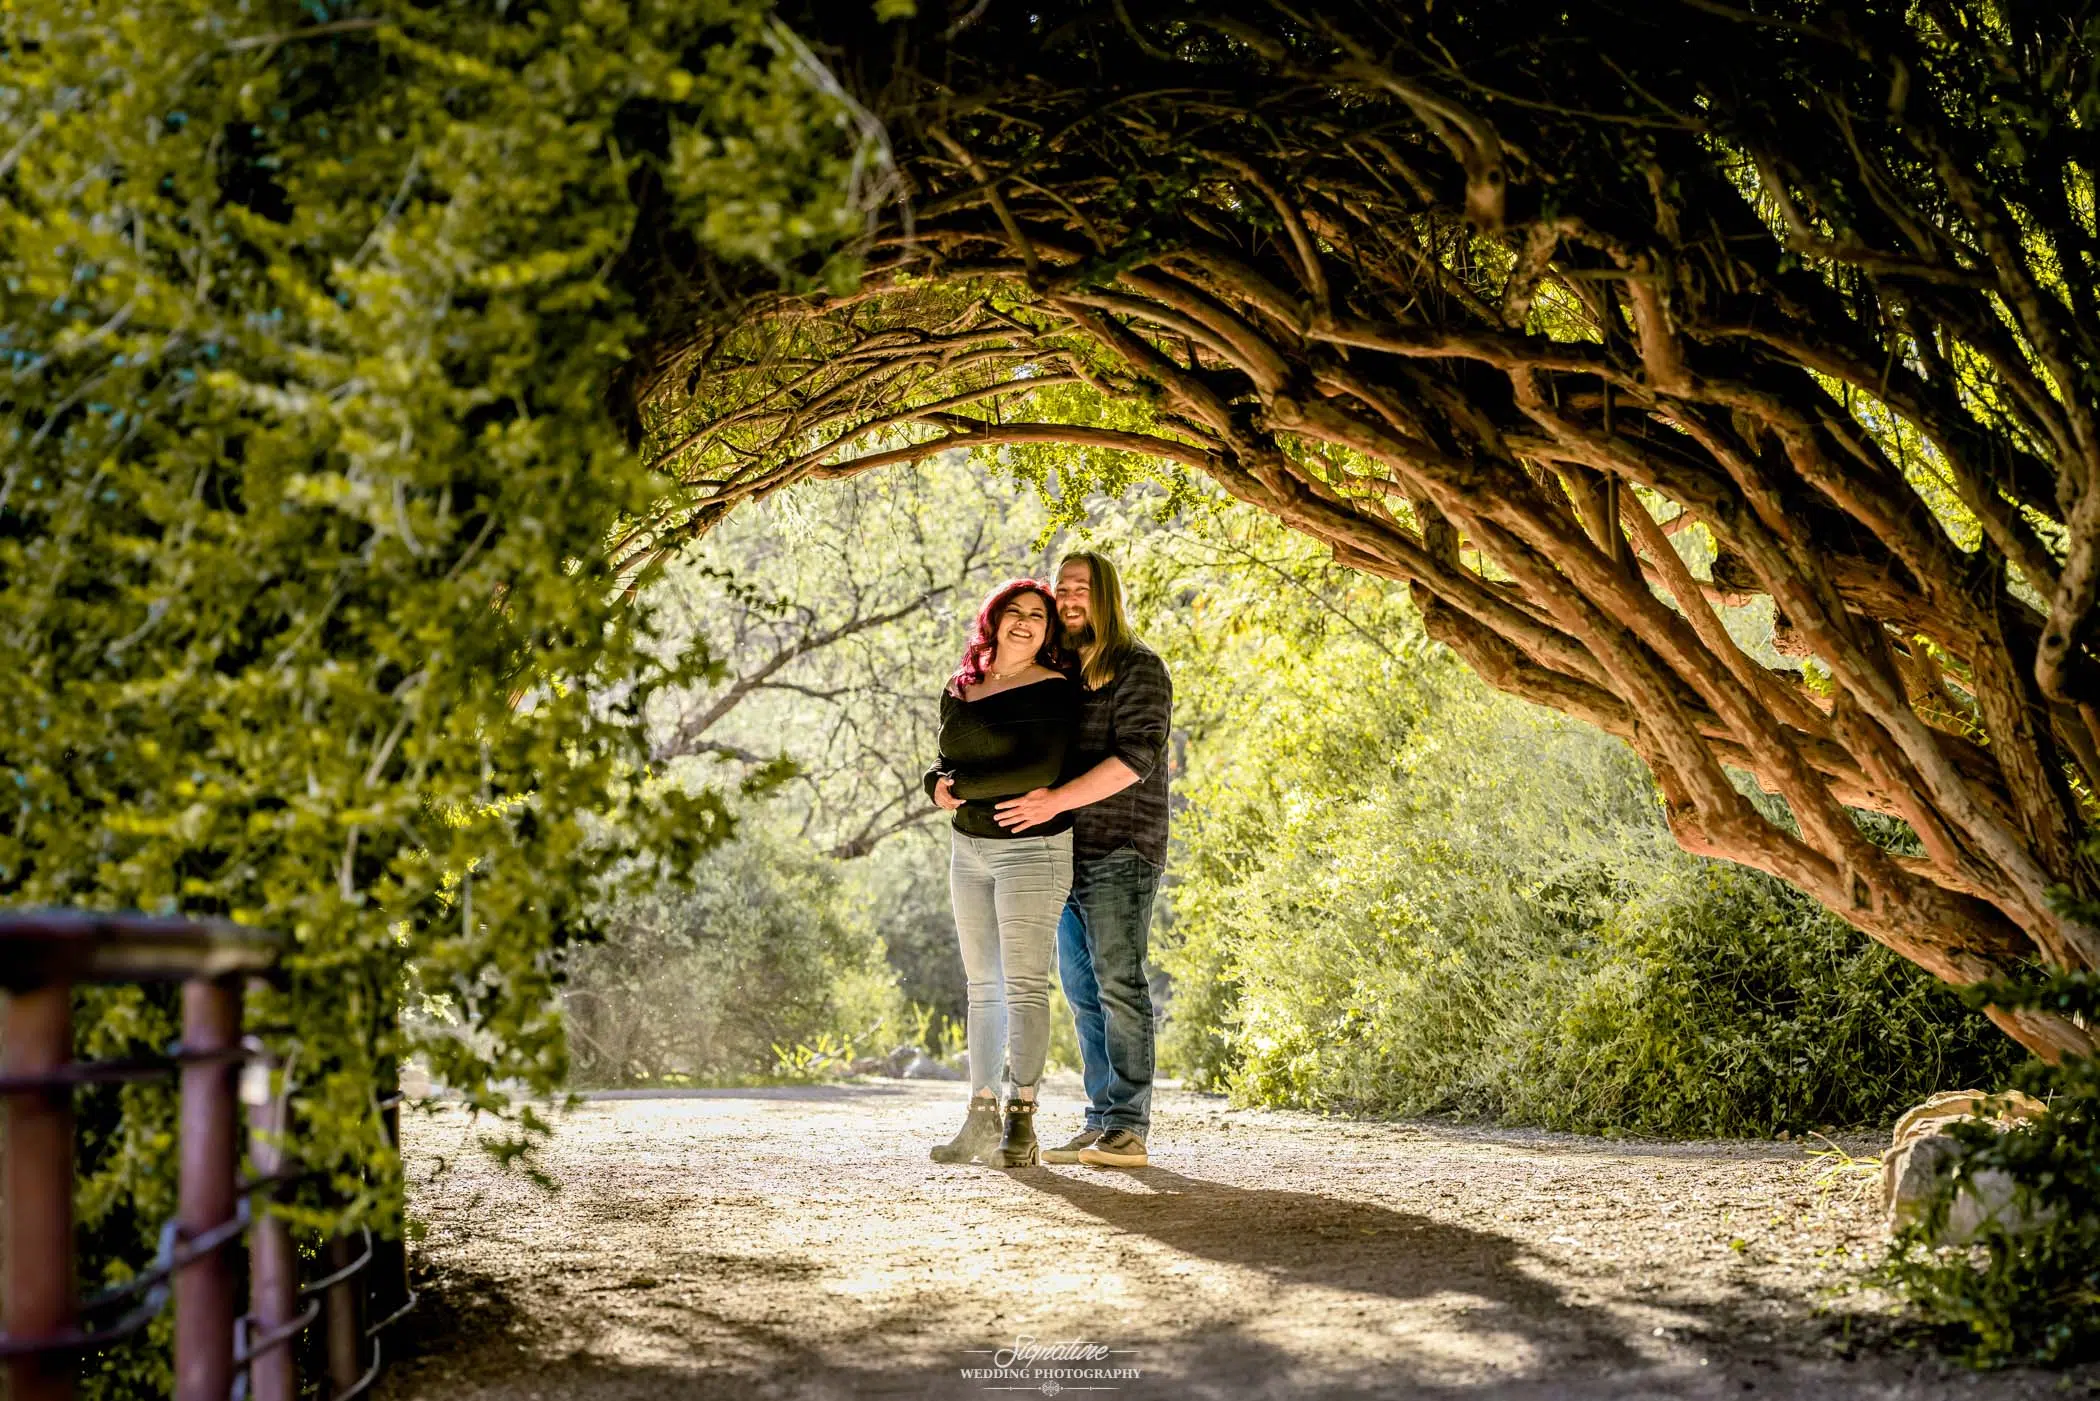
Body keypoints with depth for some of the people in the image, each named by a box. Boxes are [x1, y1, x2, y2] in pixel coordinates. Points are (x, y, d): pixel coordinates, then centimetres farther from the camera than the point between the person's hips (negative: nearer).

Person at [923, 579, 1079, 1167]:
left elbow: (1042, 768, -20)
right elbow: (944, 763, 18)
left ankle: (1020, 1124, -9)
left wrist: (965, 785, -13)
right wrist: (938, 785, -6)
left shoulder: (1053, 690, -8)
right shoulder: (959, 690, 12)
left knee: (1024, 984, -9)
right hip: (968, 849, 7)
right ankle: (981, 1118, 13)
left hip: (1031, 849, -7)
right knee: (982, 986, 9)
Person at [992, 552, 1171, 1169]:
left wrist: (1056, 801, -23)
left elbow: (1135, 757, -17)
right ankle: (1100, 1122, 11)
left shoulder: (1137, 668, -5)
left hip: (1120, 852, -8)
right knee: (1082, 990, 7)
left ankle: (1129, 1128, -12)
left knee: (1117, 983, -12)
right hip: (1066, 852, 8)